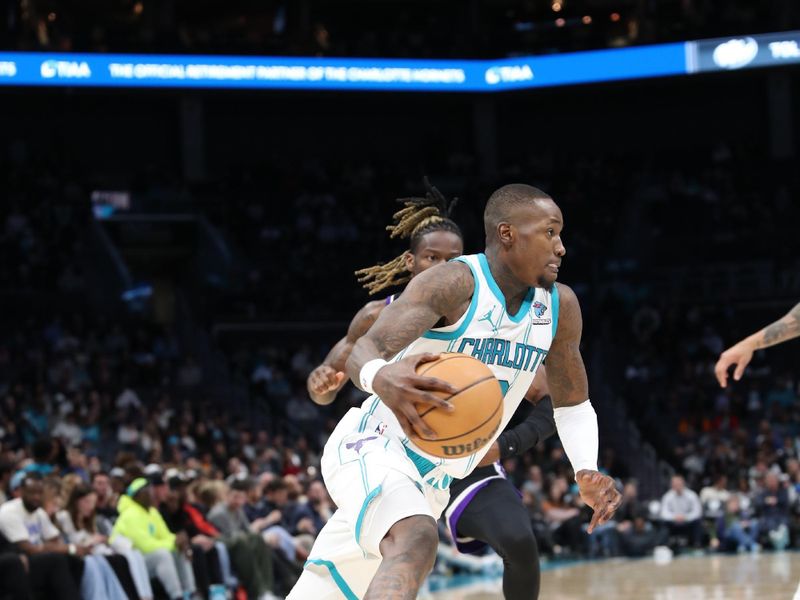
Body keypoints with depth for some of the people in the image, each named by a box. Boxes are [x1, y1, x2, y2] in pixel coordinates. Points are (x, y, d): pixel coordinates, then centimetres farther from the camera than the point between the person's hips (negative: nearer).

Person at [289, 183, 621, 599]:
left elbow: (572, 404, 15)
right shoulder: (456, 283, -19)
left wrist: (586, 472, -4)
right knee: (416, 540, -38)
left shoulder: (560, 307, 2)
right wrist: (381, 378, -56)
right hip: (373, 447, -8)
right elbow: (364, 350, -31)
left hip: (430, 482, 8)